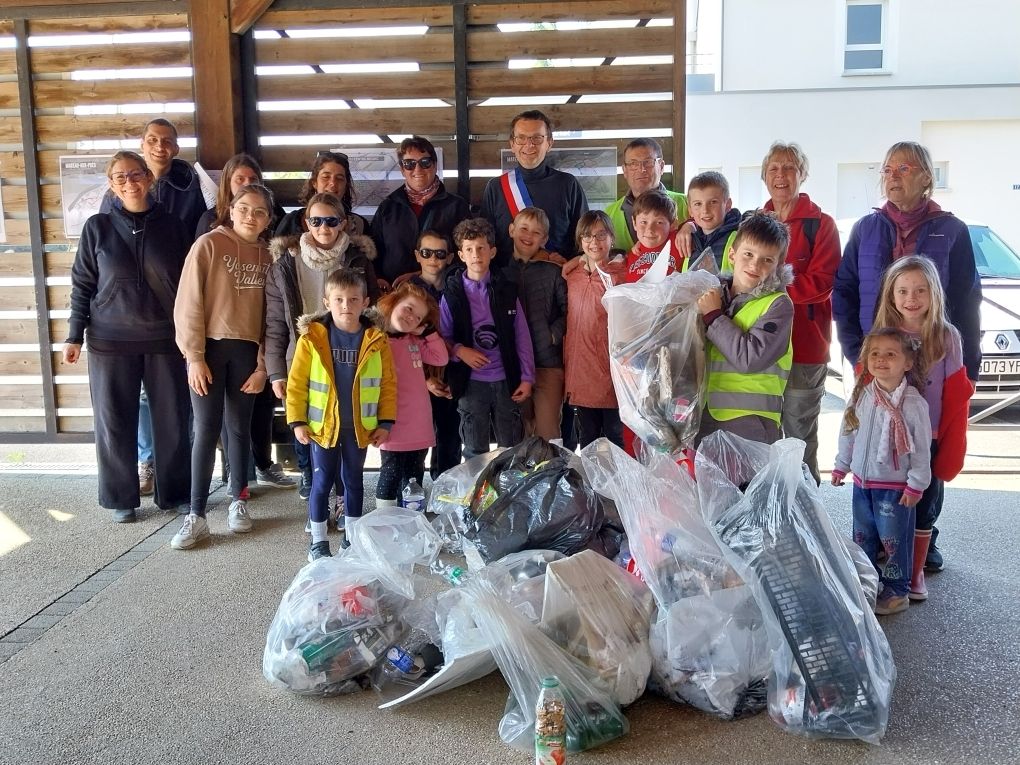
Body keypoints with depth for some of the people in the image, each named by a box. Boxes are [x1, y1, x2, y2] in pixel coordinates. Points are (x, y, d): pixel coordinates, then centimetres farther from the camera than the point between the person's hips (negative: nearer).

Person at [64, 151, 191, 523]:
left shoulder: (170, 226, 3)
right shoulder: (98, 227, 1)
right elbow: (82, 284, 4)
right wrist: (74, 336, 0)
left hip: (165, 339, 1)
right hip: (111, 341, 0)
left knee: (172, 420, 5)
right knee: (115, 422, 4)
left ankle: (173, 492, 21)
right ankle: (122, 499, 19)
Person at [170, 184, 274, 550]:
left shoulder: (267, 257, 6)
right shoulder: (209, 244, -6)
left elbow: (270, 314, 5)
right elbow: (189, 303, -9)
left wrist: (263, 364, 0)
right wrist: (194, 356, -12)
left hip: (246, 351, 3)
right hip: (209, 347, -3)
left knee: (239, 428, 11)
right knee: (206, 431, -3)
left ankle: (238, 502, 26)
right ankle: (196, 516, 3)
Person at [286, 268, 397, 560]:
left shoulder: (376, 341, -4)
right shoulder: (311, 338, -9)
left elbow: (388, 385, 1)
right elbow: (296, 383, -5)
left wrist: (385, 422, -2)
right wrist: (297, 421, -8)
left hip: (360, 427, 2)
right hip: (322, 425, -2)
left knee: (354, 480, 15)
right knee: (322, 482, 6)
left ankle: (352, 535, 28)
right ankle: (318, 541, 18)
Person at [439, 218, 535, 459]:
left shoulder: (506, 291, 3)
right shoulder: (452, 294, 0)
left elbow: (522, 337, 5)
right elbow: (442, 337, 6)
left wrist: (527, 378, 1)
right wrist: (459, 351, -14)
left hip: (506, 381, 1)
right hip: (471, 382, -1)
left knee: (512, 449, 10)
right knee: (475, 451, 9)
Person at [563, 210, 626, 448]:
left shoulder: (622, 274, -6)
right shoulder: (572, 277, 9)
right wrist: (567, 374, 13)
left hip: (613, 376, -5)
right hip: (581, 378, 5)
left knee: (616, 442, 3)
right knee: (587, 444, 15)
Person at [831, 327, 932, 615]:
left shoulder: (913, 403, -16)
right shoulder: (861, 395, -2)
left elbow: (921, 448, -12)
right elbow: (848, 432, 9)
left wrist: (916, 484, -10)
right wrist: (841, 466, 13)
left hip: (895, 486, -5)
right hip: (862, 481, 5)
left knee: (893, 539, 5)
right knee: (862, 537, 17)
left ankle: (897, 591, 22)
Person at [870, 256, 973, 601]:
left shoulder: (947, 337, -6)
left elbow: (956, 400, -5)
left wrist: (950, 452, -8)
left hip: (928, 443, 0)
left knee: (924, 508, 11)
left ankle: (915, 573, 29)